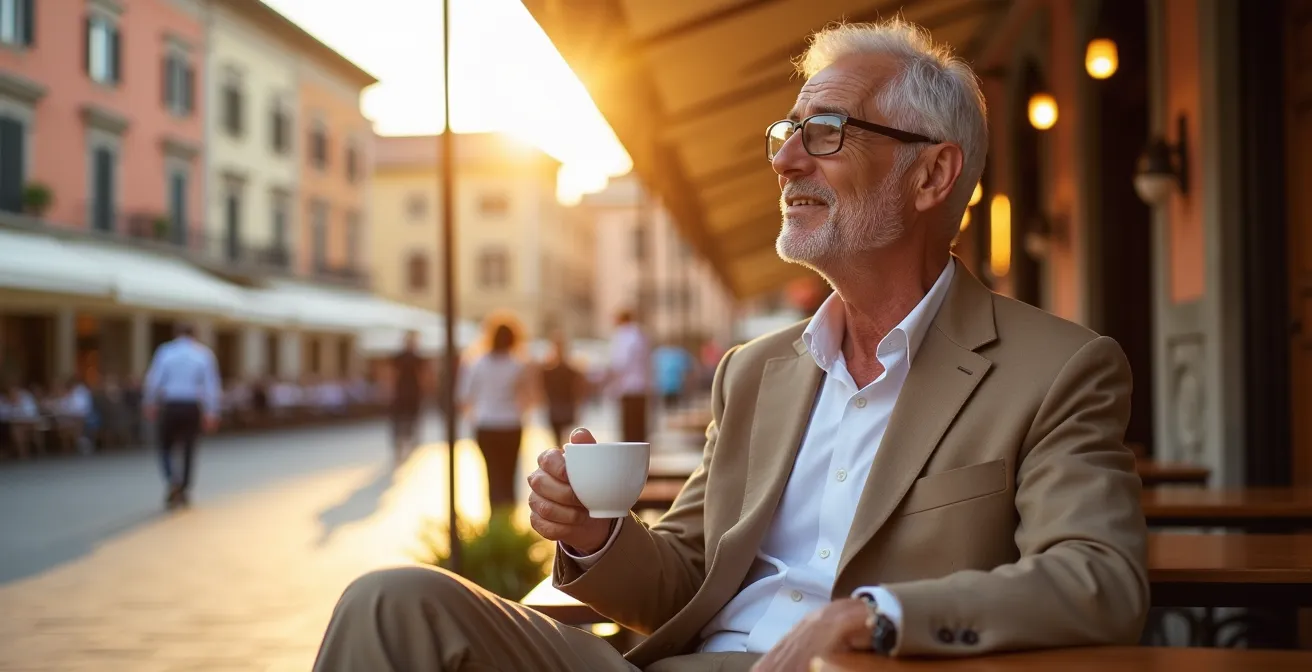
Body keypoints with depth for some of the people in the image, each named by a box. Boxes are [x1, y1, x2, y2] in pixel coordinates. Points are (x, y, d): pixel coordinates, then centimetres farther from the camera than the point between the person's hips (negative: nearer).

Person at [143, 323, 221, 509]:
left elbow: (153, 380, -5)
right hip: (193, 408, 1)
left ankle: (172, 478, -17)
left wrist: (150, 405, 6)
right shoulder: (204, 353, 4)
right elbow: (211, 385, -3)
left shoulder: (165, 351, 3)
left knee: (166, 447, 11)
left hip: (171, 406, -1)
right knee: (189, 449, 15)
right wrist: (211, 413, -3)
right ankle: (184, 490, 13)